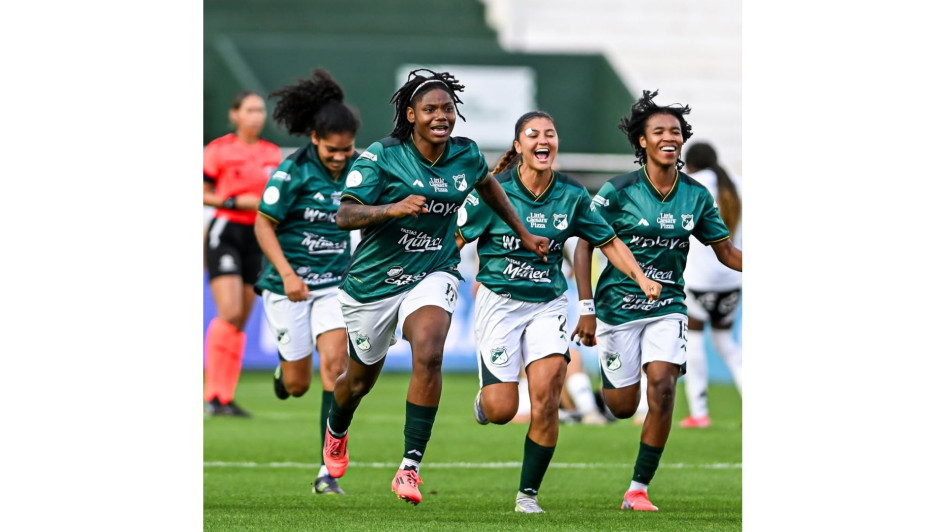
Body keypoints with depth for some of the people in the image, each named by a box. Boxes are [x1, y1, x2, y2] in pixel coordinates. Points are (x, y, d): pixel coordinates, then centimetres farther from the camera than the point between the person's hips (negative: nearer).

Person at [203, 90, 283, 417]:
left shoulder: (273, 154, 11)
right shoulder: (219, 150, -5)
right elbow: (202, 193, -3)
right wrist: (234, 202, -15)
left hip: (256, 237, 6)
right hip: (225, 233, -6)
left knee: (241, 321, 4)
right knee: (230, 314, -18)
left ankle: (226, 398, 9)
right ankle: (213, 394, -10)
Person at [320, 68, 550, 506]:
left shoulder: (466, 156, -3)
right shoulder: (382, 157, -15)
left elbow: (486, 184, 21)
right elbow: (344, 215, -22)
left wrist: (523, 233, 27)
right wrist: (394, 208, -37)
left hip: (433, 276, 1)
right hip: (374, 280, -1)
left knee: (429, 355, -28)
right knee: (360, 379, 16)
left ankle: (410, 468, -24)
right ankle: (336, 431, 53)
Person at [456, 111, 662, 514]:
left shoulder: (572, 195, 0)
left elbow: (609, 241, 10)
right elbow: (456, 239, -3)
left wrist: (640, 277, -3)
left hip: (548, 303, 2)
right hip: (499, 301, -2)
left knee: (546, 401, -13)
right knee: (501, 410, -7)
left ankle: (528, 494, 1)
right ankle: (484, 400, 32)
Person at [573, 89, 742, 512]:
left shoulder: (697, 196, -1)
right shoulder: (618, 191, -11)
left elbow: (726, 252, 8)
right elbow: (585, 245, -7)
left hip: (668, 306, 2)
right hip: (618, 305, -2)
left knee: (662, 391, -15)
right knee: (623, 406, 4)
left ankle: (638, 489, -3)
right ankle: (605, 374, 42)